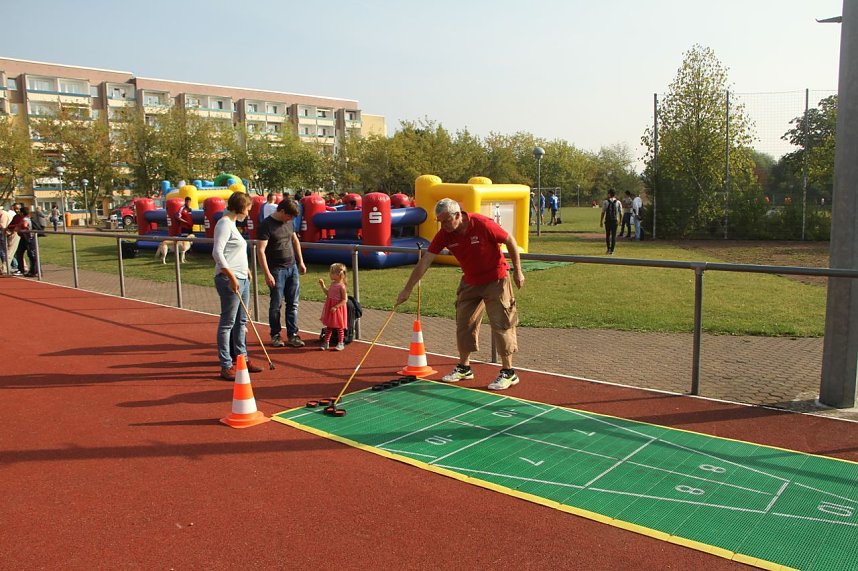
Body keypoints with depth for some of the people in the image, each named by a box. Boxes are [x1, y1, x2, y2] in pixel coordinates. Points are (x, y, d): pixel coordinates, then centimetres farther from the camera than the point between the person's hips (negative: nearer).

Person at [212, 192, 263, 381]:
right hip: (229, 280, -10)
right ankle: (226, 367, 1)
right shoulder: (224, 224, -12)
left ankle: (242, 358, 26)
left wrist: (245, 269, 21)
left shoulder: (231, 223, 18)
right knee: (227, 323, -4)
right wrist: (231, 276, -24)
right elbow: (217, 252, -21)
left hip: (242, 279, 10)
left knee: (241, 321, 16)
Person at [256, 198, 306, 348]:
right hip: (276, 270, -6)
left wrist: (301, 262, 20)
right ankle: (275, 335, 16)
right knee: (276, 305, 3)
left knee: (293, 304, 6)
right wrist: (267, 274, -19)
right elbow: (260, 251, -17)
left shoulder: (289, 222, 8)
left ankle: (292, 335, 12)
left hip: (292, 268, 6)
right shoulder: (267, 225, -14)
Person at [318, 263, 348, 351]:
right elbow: (328, 294, 18)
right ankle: (326, 342, 21)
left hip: (338, 309, -7)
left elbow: (345, 300, -20)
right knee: (329, 326, 13)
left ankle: (341, 343, 19)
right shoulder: (333, 283, 5)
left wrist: (335, 307, -24)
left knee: (338, 327, 6)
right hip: (329, 307, 7)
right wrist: (322, 285, 11)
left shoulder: (341, 286, -19)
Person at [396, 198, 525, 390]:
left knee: (501, 324, -4)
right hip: (470, 282, 5)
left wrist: (517, 271, -8)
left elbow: (510, 241, -12)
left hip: (495, 280, -5)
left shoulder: (483, 224, -25)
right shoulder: (444, 234, -12)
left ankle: (508, 373, 5)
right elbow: (425, 262, -11)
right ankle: (464, 368, 24)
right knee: (464, 324, 9)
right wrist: (407, 289, -12)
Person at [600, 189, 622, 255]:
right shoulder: (618, 202, 0)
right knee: (614, 235, 6)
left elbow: (603, 213, -7)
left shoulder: (605, 202, -4)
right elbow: (621, 213, 1)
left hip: (607, 221, 0)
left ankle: (609, 249, 15)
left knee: (608, 235, 16)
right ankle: (611, 251, 3)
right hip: (615, 221, 0)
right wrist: (620, 221, 16)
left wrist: (601, 222, 0)